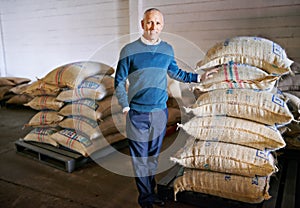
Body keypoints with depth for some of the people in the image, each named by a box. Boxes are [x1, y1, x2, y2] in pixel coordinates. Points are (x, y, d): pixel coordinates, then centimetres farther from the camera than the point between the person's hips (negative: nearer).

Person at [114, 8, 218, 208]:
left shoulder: (167, 49, 4)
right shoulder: (130, 50, -7)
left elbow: (175, 72, 20)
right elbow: (119, 81, -2)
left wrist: (198, 77, 15)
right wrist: (126, 107, -9)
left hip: (160, 111, 3)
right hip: (138, 113, -3)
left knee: (154, 155, 16)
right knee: (140, 157, 6)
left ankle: (151, 191, 34)